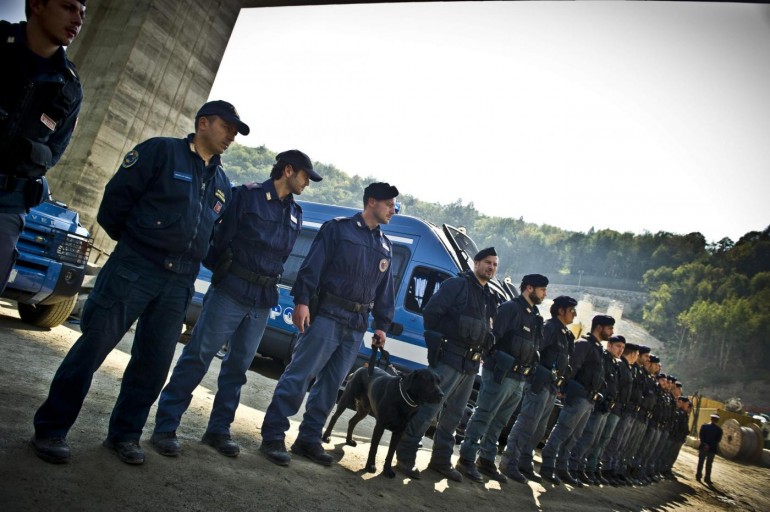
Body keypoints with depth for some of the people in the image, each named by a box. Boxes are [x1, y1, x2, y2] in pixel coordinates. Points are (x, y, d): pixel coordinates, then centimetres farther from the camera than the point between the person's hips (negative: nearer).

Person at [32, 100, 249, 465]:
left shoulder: (222, 183, 16)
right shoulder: (161, 151, -2)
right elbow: (117, 196, -5)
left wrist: (186, 262, 14)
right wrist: (133, 241, 4)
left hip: (179, 284, 6)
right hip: (134, 269, -5)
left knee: (155, 362, 7)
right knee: (93, 346, -1)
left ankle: (125, 433, 23)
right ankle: (51, 428, 14)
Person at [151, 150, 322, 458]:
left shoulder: (295, 214, 13)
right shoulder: (247, 195, -4)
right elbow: (221, 237, -5)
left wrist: (269, 282, 7)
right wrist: (221, 271, -2)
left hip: (263, 301, 6)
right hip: (231, 291, -5)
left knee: (238, 366, 11)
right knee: (197, 357, -2)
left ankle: (218, 430, 22)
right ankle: (165, 428, 7)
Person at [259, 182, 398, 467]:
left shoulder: (385, 247, 19)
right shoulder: (338, 228, 1)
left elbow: (385, 291, 20)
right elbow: (312, 266, -8)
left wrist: (382, 324, 13)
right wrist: (302, 301, -17)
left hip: (357, 326, 6)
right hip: (327, 315, -6)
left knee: (331, 385, 10)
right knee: (299, 375, -8)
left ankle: (309, 439, 20)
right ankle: (273, 437, 0)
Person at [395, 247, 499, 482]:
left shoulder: (489, 298, 18)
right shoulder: (457, 285, -7)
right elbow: (430, 311, -12)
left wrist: (481, 351, 7)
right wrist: (437, 340, -7)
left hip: (470, 364, 8)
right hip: (449, 358, -8)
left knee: (454, 414, 14)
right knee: (429, 408, -9)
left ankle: (441, 460, 26)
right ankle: (405, 457, 0)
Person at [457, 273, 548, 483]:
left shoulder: (535, 318, 19)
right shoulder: (510, 308, -6)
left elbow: (534, 349, 18)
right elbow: (494, 336, -12)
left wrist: (528, 374, 9)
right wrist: (494, 363, -14)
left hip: (519, 379, 8)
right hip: (501, 374, -8)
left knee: (498, 422, 13)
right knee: (483, 416, -5)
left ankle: (486, 460, 21)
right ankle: (467, 459, 0)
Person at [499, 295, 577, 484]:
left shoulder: (565, 334, 19)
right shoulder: (550, 327, -8)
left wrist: (559, 384, 14)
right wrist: (535, 376, -18)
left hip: (552, 387, 9)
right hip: (540, 383, -9)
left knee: (539, 429, 12)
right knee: (526, 424, -10)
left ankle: (524, 464, 20)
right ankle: (509, 463, -5)